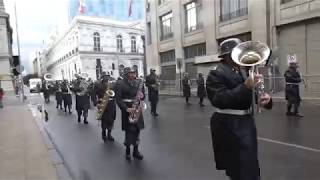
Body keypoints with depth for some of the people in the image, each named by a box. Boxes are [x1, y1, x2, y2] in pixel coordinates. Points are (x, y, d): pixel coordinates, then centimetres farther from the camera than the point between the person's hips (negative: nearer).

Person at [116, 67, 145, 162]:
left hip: (137, 109, 5)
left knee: (137, 130, 8)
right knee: (129, 131, -1)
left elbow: (142, 94, 15)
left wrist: (142, 96, -9)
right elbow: (118, 99, -10)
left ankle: (136, 150, 22)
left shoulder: (138, 82, 8)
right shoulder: (120, 84, -7)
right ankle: (127, 152, 17)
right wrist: (126, 108, -21)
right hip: (127, 110, -5)